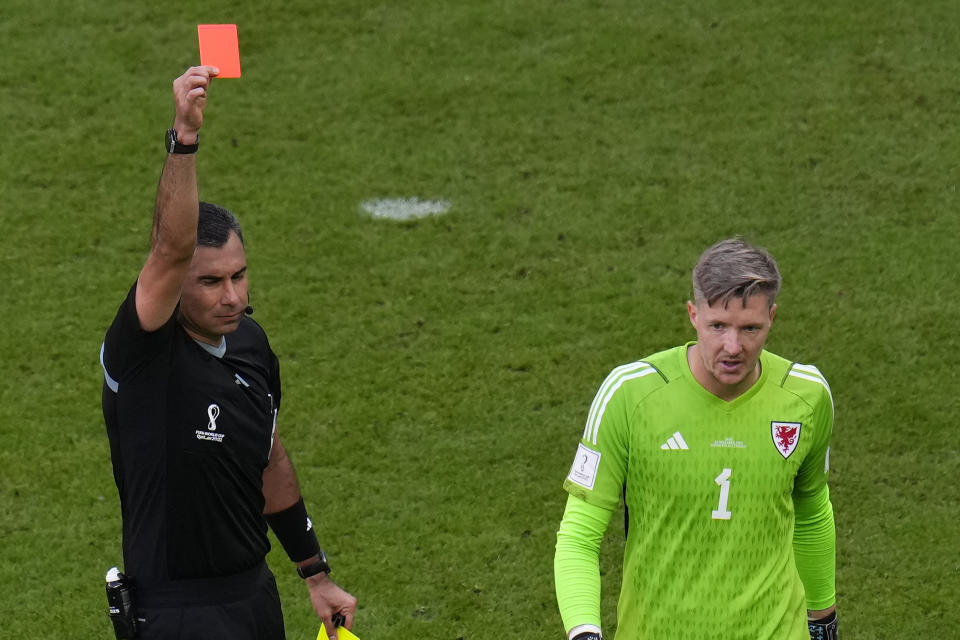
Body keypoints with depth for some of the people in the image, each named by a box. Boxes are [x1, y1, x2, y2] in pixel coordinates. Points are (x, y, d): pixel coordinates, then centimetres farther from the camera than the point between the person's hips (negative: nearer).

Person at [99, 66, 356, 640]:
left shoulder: (249, 341, 5)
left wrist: (316, 575, 21)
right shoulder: (145, 350, -17)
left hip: (256, 594, 7)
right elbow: (171, 248, -35)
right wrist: (185, 137, -48)